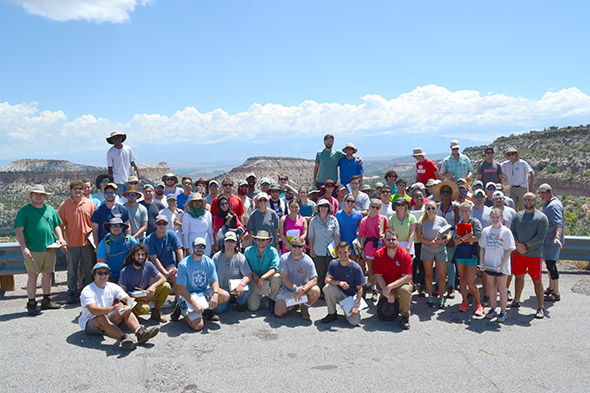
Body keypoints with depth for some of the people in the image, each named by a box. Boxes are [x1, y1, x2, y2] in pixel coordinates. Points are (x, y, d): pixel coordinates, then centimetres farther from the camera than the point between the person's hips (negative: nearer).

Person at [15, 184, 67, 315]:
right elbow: (18, 230, -5)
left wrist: (61, 240, 4)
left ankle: (47, 300, 21)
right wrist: (24, 248, -14)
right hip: (32, 250, -4)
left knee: (47, 274, 10)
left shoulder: (50, 209, 14)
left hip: (49, 249, 5)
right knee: (33, 275, -3)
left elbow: (57, 226, 20)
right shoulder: (24, 211, 0)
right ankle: (31, 303, 7)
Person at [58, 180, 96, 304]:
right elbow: (60, 225, 3)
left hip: (87, 242, 1)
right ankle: (72, 295, 19)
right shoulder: (64, 205, 1)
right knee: (72, 271, 8)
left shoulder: (89, 203, 4)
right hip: (71, 243, -1)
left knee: (89, 270, 8)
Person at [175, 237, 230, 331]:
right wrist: (195, 304, -26)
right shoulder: (183, 264, -15)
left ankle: (207, 310, 6)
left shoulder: (209, 262, -3)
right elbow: (181, 287, -17)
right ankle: (183, 310, 11)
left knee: (225, 296, -23)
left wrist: (215, 294, -27)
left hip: (205, 291, 4)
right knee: (198, 326, -20)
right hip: (190, 295, -4)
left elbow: (214, 281, -3)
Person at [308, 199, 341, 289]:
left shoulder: (333, 220, 2)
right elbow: (311, 236, 5)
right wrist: (311, 250, 3)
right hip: (318, 252, 0)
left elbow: (337, 235, 3)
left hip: (331, 251, 0)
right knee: (320, 273, 1)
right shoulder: (313, 221, 2)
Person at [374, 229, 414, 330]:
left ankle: (405, 316, -14)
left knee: (405, 290, -37)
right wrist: (388, 293, -18)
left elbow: (407, 277, -19)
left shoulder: (405, 254, -15)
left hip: (401, 283, -2)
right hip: (385, 286, 3)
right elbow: (378, 276, -9)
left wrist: (390, 287, -29)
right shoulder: (379, 254, -9)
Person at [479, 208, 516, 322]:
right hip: (488, 265, 3)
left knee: (502, 288, 7)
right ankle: (492, 309, 26)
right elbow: (482, 248, 8)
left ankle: (503, 311, 17)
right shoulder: (485, 231, 3)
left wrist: (502, 265, -15)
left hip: (501, 266, -3)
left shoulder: (506, 231, -7)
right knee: (491, 286, 13)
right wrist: (481, 262, -1)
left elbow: (509, 250, -9)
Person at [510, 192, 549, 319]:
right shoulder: (518, 215, 8)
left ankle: (540, 308, 9)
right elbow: (512, 231, 5)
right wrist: (517, 244, -10)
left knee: (537, 280, 0)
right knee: (519, 277, 15)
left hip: (534, 254, -4)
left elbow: (541, 236, -13)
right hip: (518, 253, 4)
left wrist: (525, 245, -15)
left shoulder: (542, 217, -6)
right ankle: (516, 301, 29)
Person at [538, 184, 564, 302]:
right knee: (549, 263, 19)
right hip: (547, 240, 11)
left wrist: (557, 237, -45)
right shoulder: (547, 204, 12)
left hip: (552, 241, -10)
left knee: (551, 265, -10)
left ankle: (556, 293, -5)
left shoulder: (554, 206, -20)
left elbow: (559, 223, -32)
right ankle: (551, 288, 33)